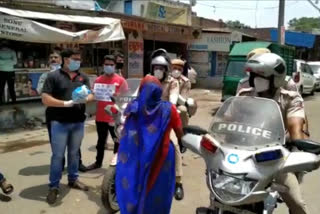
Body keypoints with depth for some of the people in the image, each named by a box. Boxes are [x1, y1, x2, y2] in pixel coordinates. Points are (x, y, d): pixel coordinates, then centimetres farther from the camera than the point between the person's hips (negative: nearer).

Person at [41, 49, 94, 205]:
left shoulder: (83, 77, 10)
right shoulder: (53, 76, -5)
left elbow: (91, 95, 7)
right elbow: (45, 99, -11)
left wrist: (86, 98, -17)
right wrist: (66, 103, -20)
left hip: (78, 122, 5)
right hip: (59, 123, -4)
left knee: (74, 153, 16)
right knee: (57, 155, 1)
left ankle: (73, 179, 31)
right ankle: (54, 187, 11)